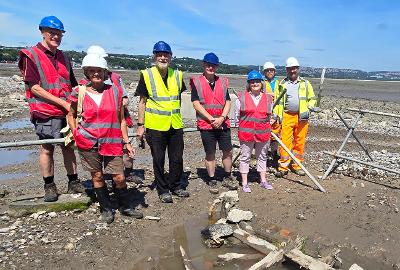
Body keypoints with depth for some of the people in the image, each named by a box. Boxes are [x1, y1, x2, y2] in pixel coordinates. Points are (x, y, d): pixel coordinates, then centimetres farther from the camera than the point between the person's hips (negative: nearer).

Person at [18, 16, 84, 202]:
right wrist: (63, 102, -16)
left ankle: (73, 183, 18)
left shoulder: (63, 57, 14)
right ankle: (49, 186, 17)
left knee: (68, 146, 9)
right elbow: (34, 88, -12)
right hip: (45, 112, -5)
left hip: (66, 111, 5)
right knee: (47, 148, 3)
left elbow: (73, 85, 18)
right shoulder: (31, 55, -4)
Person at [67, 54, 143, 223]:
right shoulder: (80, 92, 0)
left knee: (119, 177, 0)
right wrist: (76, 133, 1)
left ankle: (126, 206, 24)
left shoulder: (115, 91, 2)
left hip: (112, 142, 0)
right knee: (97, 176, 9)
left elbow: (121, 119, 6)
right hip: (88, 142, 0)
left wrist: (126, 142, 4)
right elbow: (71, 115, 14)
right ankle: (106, 209, 29)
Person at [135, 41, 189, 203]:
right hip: (155, 126, -3)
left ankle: (175, 186, 30)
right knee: (158, 160, 7)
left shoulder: (177, 75, 7)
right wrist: (140, 125, -4)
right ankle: (162, 190, 23)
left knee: (177, 158, 11)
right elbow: (142, 102, -1)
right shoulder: (146, 75, -3)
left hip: (176, 125, 4)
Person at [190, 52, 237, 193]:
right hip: (206, 124, -3)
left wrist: (221, 118, -9)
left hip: (223, 123, 4)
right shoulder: (196, 81, 0)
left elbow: (228, 102, 7)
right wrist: (212, 119, -12)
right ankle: (212, 180, 21)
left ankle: (227, 178, 26)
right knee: (210, 154, 6)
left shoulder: (223, 81, 11)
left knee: (228, 151, 8)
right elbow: (196, 104, -8)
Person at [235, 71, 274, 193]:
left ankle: (263, 180, 31)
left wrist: (266, 126, 14)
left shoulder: (268, 98, 4)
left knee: (262, 156, 16)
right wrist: (241, 127, 5)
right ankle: (244, 183, 17)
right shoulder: (241, 97, -4)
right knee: (245, 157, 5)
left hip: (263, 132, 3)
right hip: (246, 132, -3)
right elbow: (237, 115, 4)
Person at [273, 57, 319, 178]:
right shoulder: (282, 84, 12)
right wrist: (276, 114, 3)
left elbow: (312, 98, 18)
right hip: (287, 116, -1)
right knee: (285, 141, -6)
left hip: (302, 117, 1)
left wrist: (311, 106, -3)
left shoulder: (305, 83, 14)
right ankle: (283, 166, 0)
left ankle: (297, 165, 16)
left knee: (299, 142, 4)